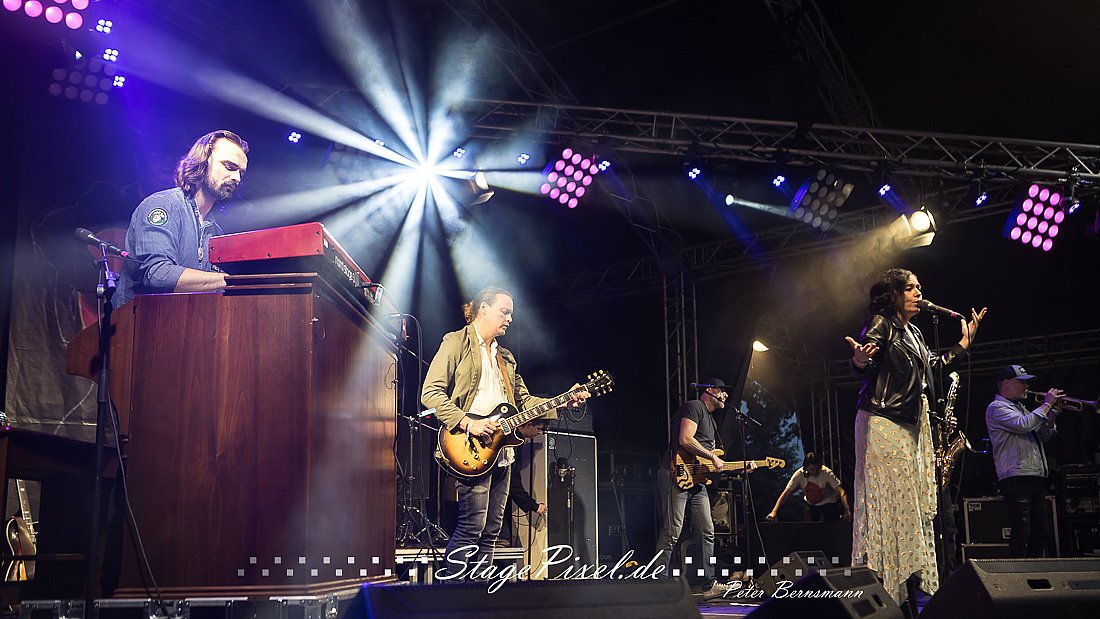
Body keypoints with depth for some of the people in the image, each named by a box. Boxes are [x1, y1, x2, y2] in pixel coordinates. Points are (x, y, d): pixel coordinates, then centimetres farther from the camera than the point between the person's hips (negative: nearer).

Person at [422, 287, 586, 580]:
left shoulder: (505, 357, 24)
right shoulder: (456, 342, 0)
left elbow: (523, 400, 23)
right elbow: (431, 393, -10)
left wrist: (563, 403, 9)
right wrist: (467, 423, -18)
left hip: (501, 448, 8)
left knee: (491, 529, 7)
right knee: (472, 524, -14)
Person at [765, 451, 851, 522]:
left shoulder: (827, 473, -26)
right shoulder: (799, 474, -19)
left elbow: (841, 492, -32)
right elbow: (786, 493, -20)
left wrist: (847, 510, -48)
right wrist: (774, 512, -31)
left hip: (829, 503, -2)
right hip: (810, 505, 2)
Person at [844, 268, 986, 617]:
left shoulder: (914, 333, 20)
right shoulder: (881, 323, -5)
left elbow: (933, 367, 27)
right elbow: (862, 370, -14)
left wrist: (964, 342, 31)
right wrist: (859, 359, -38)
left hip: (913, 427, 9)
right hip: (883, 423, -9)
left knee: (914, 506, 5)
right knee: (889, 503, -13)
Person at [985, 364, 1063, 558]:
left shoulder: (1020, 408, 25)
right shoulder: (997, 407, -3)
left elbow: (1042, 436, 25)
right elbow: (1024, 425, -19)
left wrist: (1052, 415, 10)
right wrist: (1046, 405, -9)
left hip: (1037, 477, 9)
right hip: (1017, 478, -9)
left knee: (1040, 532, 10)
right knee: (1021, 532, -12)